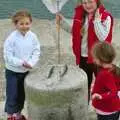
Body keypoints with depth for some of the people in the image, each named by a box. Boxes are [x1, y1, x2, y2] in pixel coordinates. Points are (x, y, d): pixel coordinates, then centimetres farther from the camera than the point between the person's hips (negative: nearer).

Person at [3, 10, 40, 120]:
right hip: (13, 72, -4)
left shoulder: (33, 36, -9)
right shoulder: (11, 38, -21)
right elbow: (8, 56, -19)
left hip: (26, 71, 4)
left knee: (22, 94, 18)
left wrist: (30, 63, -20)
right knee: (12, 95, 4)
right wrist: (21, 63, -26)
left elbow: (36, 52, -5)